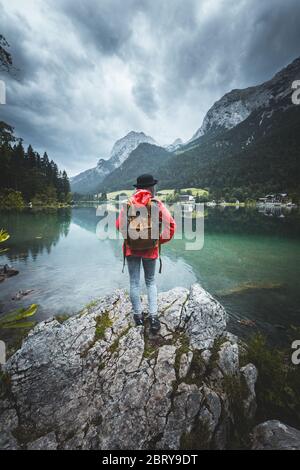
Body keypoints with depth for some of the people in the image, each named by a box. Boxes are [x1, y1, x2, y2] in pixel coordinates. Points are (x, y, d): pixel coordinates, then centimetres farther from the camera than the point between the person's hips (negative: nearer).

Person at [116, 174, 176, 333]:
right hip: (150, 249, 0)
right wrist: (161, 240, -2)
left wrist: (128, 237, 9)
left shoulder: (128, 203, -4)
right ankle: (153, 316, 9)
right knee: (151, 282, 16)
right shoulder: (157, 204, -7)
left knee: (134, 282, 13)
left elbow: (119, 225, -6)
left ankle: (138, 315, 22)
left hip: (131, 248, 0)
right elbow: (171, 224, -13)